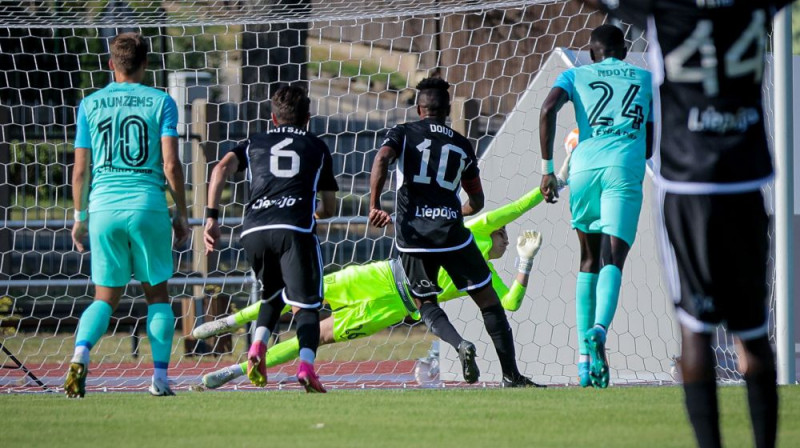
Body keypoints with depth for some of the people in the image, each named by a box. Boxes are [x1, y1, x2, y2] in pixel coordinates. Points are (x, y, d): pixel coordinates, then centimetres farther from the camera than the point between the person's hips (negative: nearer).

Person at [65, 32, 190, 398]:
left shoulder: (90, 105, 7)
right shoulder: (160, 102, 2)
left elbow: (80, 170, 7)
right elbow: (171, 165, -4)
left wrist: (80, 217, 18)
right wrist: (182, 213, 6)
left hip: (104, 207, 2)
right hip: (148, 206, -2)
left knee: (105, 298, 10)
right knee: (157, 294, 13)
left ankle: (80, 354, -18)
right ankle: (160, 378, 6)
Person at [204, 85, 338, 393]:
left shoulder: (255, 144, 26)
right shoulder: (317, 148, 24)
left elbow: (222, 168, 6)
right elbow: (329, 208, 26)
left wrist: (211, 217, 3)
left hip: (253, 229, 2)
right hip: (296, 229, -2)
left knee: (272, 295, 27)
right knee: (305, 306, 0)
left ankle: (258, 347, 2)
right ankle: (306, 365, -26)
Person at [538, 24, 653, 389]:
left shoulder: (577, 75, 19)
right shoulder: (645, 79, 23)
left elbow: (548, 109, -1)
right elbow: (650, 143, 24)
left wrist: (547, 168, 0)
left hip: (584, 167, 1)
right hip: (625, 168, -1)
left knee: (589, 259, 16)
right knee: (612, 259, -11)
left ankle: (584, 358, 10)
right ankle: (599, 329, -41)